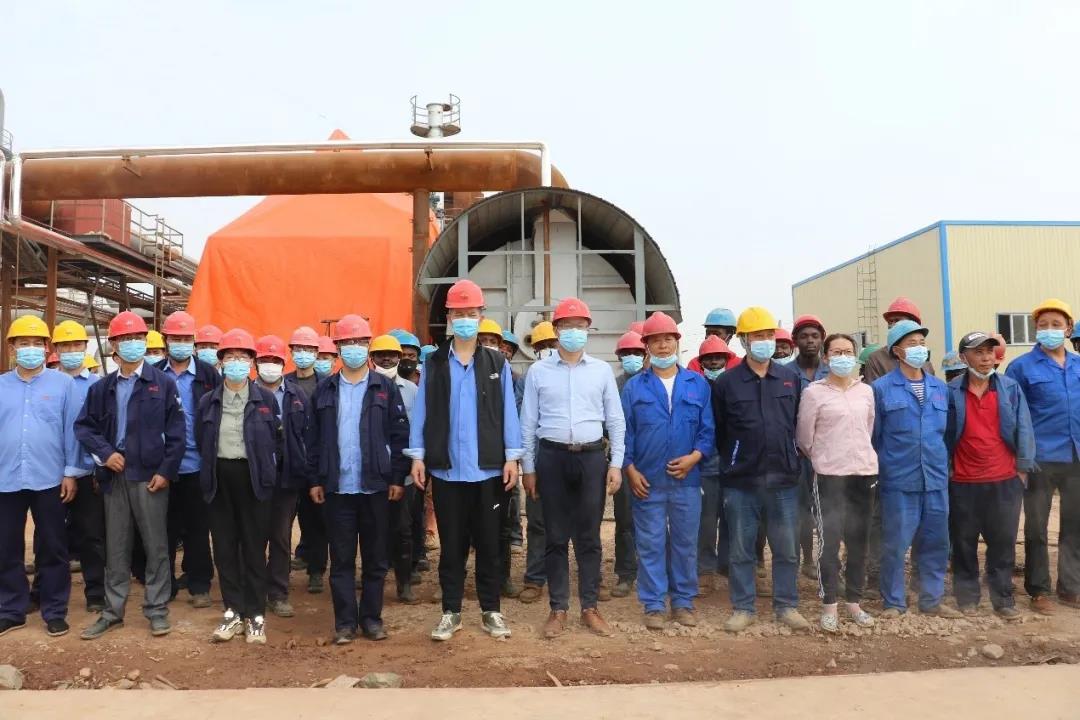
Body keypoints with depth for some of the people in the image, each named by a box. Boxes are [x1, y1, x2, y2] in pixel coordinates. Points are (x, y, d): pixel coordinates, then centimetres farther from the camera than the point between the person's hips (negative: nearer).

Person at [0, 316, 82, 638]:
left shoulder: (63, 383, -1)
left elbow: (71, 430, -1)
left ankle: (54, 611, 18)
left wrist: (72, 472, -3)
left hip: (49, 480, -2)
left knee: (51, 549, 7)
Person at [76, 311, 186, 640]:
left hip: (150, 475, -3)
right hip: (115, 475, 3)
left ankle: (157, 608, 13)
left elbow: (176, 431, -4)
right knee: (116, 545, 11)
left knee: (156, 544, 3)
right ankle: (113, 610, 22)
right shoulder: (102, 388, 9)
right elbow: (84, 426, 12)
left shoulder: (163, 383, -1)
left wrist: (166, 470, -10)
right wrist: (104, 452, -5)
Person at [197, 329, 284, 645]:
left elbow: (279, 438, 4)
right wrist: (209, 472, 7)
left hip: (253, 477, -3)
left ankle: (255, 616, 11)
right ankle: (233, 612, 18)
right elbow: (202, 443, 12)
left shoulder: (266, 399, 0)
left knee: (254, 547, 2)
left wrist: (266, 466, 1)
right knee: (224, 547, 7)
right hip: (220, 479, 3)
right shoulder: (208, 401, 6)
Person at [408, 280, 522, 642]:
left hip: (488, 469, 0)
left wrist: (512, 456, -3)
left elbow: (508, 413, 2)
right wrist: (417, 455, -3)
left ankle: (491, 610, 20)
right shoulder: (433, 364, 5)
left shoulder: (497, 363, 4)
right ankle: (451, 611, 20)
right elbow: (421, 412, 4)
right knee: (451, 544, 9)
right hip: (446, 469, 0)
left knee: (488, 543, 8)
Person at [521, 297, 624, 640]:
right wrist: (528, 468, 3)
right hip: (552, 457, 0)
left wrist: (616, 464, 1)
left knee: (589, 537, 6)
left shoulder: (602, 370, 6)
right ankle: (558, 609, 16)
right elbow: (528, 423, 5)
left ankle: (590, 607, 18)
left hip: (591, 457, 1)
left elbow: (615, 420, 7)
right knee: (555, 537, 6)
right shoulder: (538, 371, 3)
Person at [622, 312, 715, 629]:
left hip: (687, 479, 1)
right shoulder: (634, 386, 4)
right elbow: (625, 432, 2)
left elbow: (708, 429, 4)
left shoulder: (698, 384, 7)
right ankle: (654, 605, 14)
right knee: (650, 545, 4)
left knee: (685, 543, 9)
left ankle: (683, 602, 22)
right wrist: (630, 469, -6)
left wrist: (694, 456, -11)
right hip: (647, 480, -1)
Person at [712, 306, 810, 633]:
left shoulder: (791, 378, 6)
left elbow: (799, 423, 13)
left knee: (787, 549, 9)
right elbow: (718, 431, 4)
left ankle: (787, 606, 23)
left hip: (784, 479, 2)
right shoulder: (726, 382, -1)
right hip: (741, 482, -2)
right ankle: (743, 608, 19)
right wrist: (733, 459, 7)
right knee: (741, 549, 6)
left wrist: (792, 457, 11)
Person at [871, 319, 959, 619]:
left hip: (936, 481, 4)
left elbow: (947, 432, 17)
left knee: (935, 543, 11)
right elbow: (872, 437, 0)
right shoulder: (881, 389, -3)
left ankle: (932, 600, 25)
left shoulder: (941, 388, 11)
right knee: (895, 544, 1)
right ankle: (894, 602, 15)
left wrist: (945, 468, 13)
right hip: (899, 482, -4)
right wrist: (878, 472, 1)